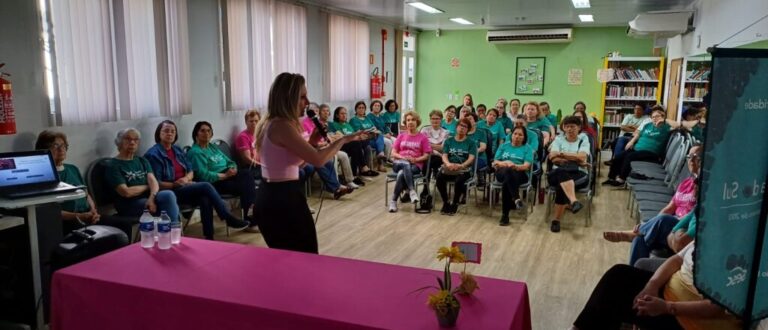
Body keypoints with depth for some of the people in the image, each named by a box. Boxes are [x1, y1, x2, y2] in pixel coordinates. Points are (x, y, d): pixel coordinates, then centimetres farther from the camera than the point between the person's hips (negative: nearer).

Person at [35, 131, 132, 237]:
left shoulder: (73, 169, 22)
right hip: (67, 221, -7)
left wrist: (93, 210, 0)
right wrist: (78, 216, -21)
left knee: (126, 224, -15)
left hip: (88, 215, 7)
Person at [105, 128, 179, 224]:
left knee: (169, 195, -30)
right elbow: (126, 192, -11)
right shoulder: (113, 165, 0)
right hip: (129, 204, -5)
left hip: (148, 198, 5)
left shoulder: (142, 161, 20)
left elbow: (153, 181, 2)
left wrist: (152, 197, -19)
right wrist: (147, 187, 3)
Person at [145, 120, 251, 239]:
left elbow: (191, 171, 16)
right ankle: (229, 219, -18)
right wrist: (175, 184, -20)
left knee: (205, 199, -28)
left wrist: (186, 179, -6)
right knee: (206, 187, -25)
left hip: (185, 188, 6)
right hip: (170, 192, -6)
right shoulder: (153, 154, -7)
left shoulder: (177, 150, 15)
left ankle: (209, 238, -29)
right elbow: (156, 183, -12)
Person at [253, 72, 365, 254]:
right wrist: (344, 139, -11)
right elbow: (318, 159, -24)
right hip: (285, 199, -10)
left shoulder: (267, 124, 11)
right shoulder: (282, 126, -19)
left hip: (267, 197, 10)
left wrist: (312, 140, 6)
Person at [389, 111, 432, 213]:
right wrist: (403, 157, -11)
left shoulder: (423, 137, 9)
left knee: (401, 174, -36)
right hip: (399, 164, 2)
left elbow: (426, 156, 4)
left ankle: (393, 200, -29)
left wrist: (415, 159, -14)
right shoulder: (401, 136, 16)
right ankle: (412, 191, -41)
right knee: (406, 165, -38)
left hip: (415, 165, -1)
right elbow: (393, 153, 10)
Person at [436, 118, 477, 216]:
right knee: (439, 177, -31)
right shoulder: (448, 141, 15)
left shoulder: (471, 143, 9)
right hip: (449, 168, 2)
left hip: (464, 169, -2)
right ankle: (446, 202, -12)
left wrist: (461, 165, -26)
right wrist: (448, 164, -22)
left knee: (459, 180, -36)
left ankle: (455, 204, -12)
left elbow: (471, 158, -5)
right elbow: (444, 155, 2)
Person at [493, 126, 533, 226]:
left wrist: (515, 166, -24)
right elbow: (495, 163, 11)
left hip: (520, 174, -1)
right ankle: (516, 199, -48)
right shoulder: (503, 146, 20)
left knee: (506, 182, -38)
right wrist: (504, 163, -11)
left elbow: (526, 166, -3)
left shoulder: (527, 148, 13)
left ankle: (505, 215, -36)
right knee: (507, 171, -38)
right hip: (502, 173, 2)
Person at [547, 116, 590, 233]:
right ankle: (574, 201, -60)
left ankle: (556, 220, -32)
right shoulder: (558, 139, 16)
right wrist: (575, 160, -7)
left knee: (561, 184, -35)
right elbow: (553, 158, -2)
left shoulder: (583, 140, 14)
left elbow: (582, 157, -7)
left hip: (579, 174, 0)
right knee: (562, 173, -39)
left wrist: (562, 154, -6)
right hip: (558, 173, 1)